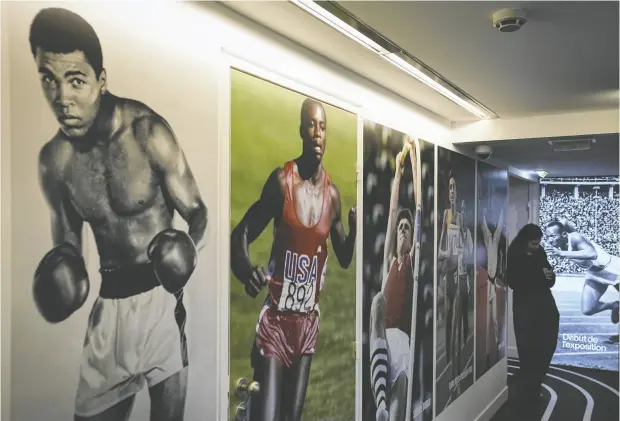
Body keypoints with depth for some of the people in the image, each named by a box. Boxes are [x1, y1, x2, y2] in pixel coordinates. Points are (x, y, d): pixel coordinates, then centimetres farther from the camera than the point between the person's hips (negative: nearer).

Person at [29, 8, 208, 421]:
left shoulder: (148, 133, -16)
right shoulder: (53, 159, -2)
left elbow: (197, 213, -9)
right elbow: (66, 238, 10)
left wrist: (187, 252, -30)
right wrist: (61, 275, -11)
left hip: (163, 292, -4)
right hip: (109, 300, 4)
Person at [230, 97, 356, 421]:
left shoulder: (332, 193, 2)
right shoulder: (281, 180, -10)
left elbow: (344, 259, 13)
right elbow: (241, 234, -8)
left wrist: (354, 231, -9)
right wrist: (246, 271, -29)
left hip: (309, 321, 4)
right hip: (275, 318, -4)